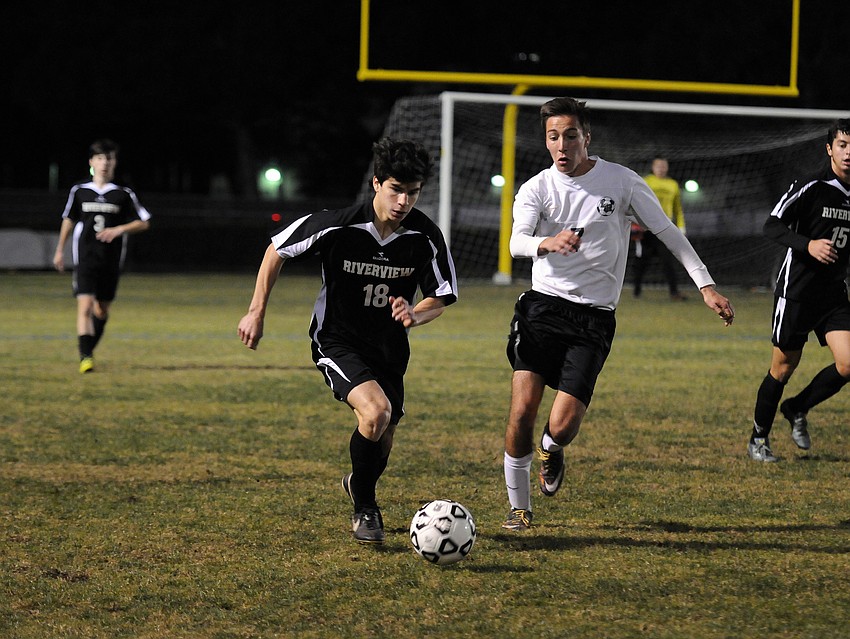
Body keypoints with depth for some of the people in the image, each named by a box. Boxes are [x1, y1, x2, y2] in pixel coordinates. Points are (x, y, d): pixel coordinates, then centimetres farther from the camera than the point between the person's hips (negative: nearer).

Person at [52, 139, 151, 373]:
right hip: (85, 259, -1)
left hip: (111, 262, 1)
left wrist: (119, 230, -13)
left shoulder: (123, 194, 0)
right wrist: (60, 250, 20)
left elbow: (144, 222, 3)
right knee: (85, 306, -15)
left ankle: (89, 350, 30)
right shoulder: (79, 191, 2)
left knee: (102, 310, 11)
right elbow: (69, 220, 16)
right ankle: (85, 357, -19)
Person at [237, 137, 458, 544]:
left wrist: (415, 315, -24)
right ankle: (364, 507, -4)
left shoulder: (426, 238, -13)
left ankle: (358, 485, 48)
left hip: (389, 346, 4)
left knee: (383, 436, 10)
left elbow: (440, 298, -1)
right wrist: (256, 313, -3)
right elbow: (276, 251, -4)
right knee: (376, 410, -28)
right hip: (337, 340, -4)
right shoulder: (337, 226, -21)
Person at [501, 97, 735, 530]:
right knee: (523, 409, -15)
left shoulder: (621, 181, 1)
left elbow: (667, 232, 7)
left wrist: (706, 286, 2)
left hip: (593, 316, 0)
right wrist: (547, 243, -40)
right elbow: (516, 242, -17)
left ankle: (551, 450, 27)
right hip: (542, 304, 1)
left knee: (562, 426, -12)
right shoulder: (536, 189, 1)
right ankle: (519, 507, 5)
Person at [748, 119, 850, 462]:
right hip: (796, 290, -5)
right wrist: (808, 245, -27)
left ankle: (797, 409, 16)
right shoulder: (810, 187, -12)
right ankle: (758, 438, 23)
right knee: (783, 368, 3)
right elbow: (772, 225, -14)